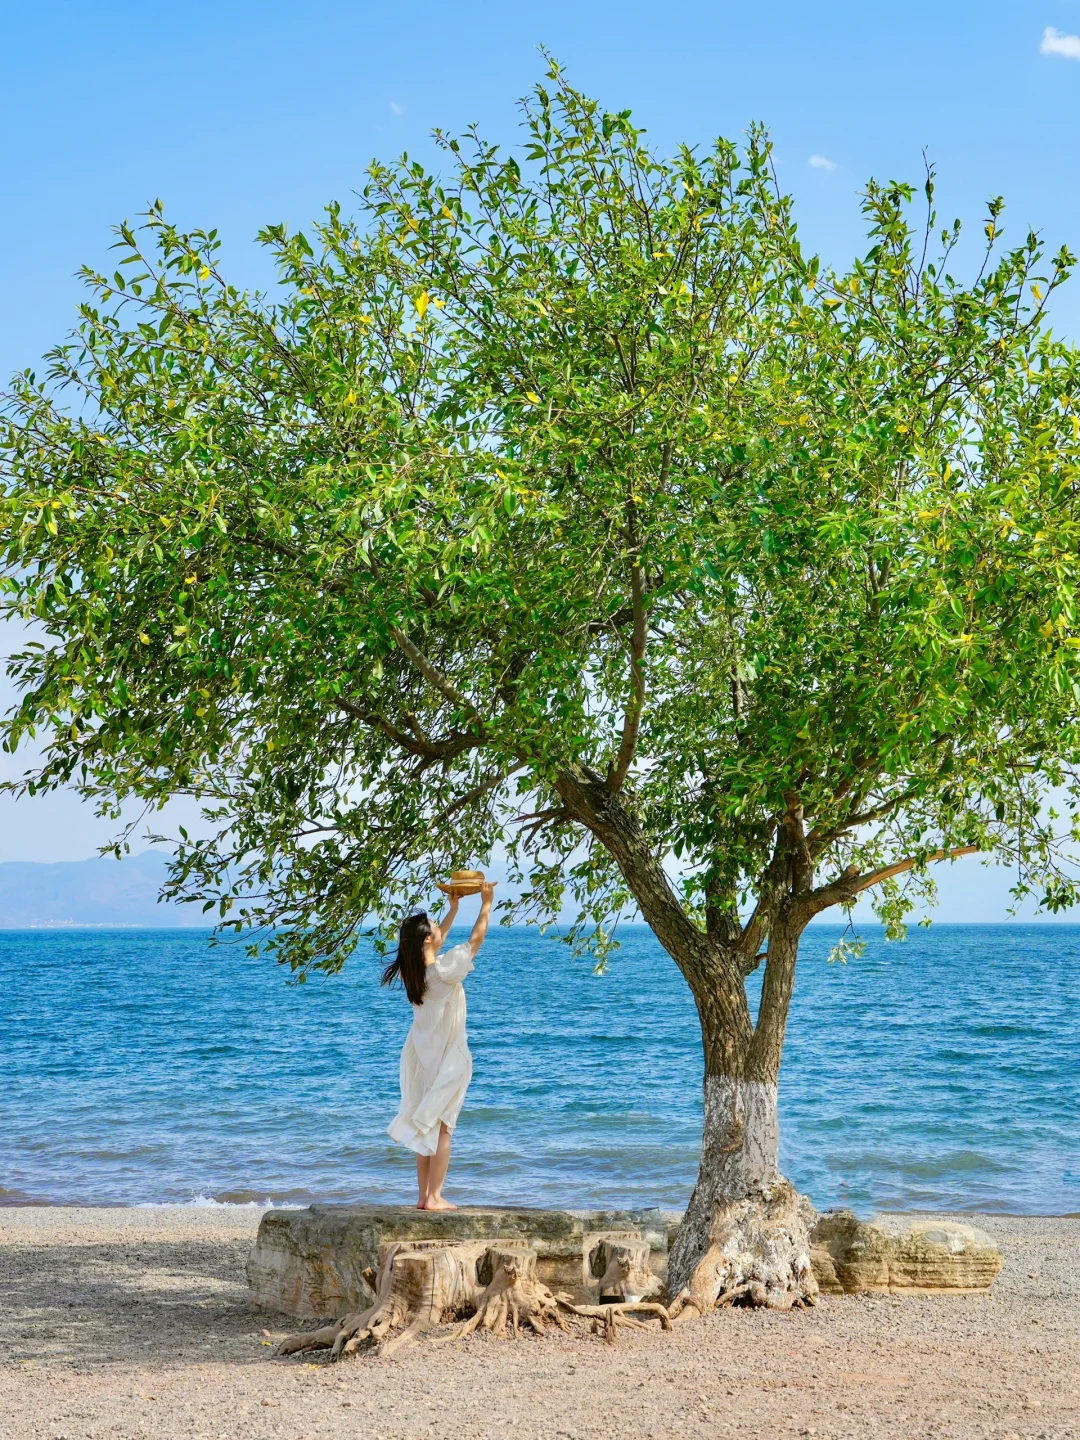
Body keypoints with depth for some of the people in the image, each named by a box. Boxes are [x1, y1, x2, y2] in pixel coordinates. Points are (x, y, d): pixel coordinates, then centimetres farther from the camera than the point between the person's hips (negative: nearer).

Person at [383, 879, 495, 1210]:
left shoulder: (412, 969, 1)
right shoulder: (445, 970, -19)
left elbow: (437, 941, 19)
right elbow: (475, 940, -8)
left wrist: (454, 907, 24)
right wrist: (486, 904, 2)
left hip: (421, 1056, 7)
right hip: (447, 1057, -7)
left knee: (426, 1127, 11)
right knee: (441, 1127, -3)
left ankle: (424, 1196, 12)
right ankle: (434, 1197, -4)